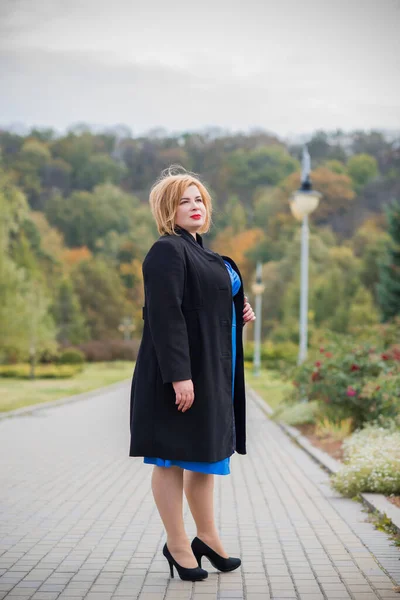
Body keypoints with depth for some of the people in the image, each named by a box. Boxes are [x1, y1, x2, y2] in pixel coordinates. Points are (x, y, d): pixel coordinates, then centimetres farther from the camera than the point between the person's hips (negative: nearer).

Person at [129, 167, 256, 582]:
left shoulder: (198, 252, 16)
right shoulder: (167, 251, -13)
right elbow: (164, 315, -21)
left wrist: (239, 313, 6)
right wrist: (179, 375, -25)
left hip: (211, 371, 10)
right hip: (182, 372, -10)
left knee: (205, 453, 16)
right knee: (173, 457, 1)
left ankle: (207, 538, 28)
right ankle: (177, 546, 12)